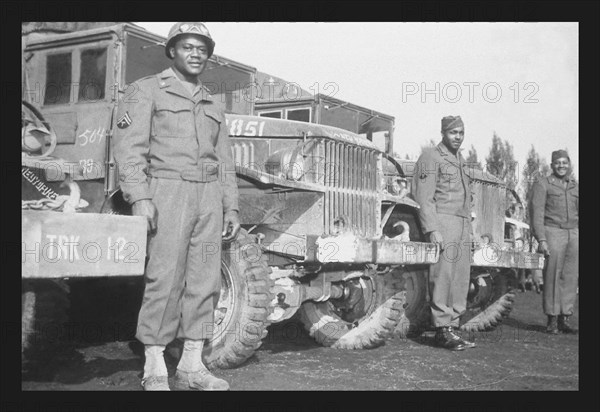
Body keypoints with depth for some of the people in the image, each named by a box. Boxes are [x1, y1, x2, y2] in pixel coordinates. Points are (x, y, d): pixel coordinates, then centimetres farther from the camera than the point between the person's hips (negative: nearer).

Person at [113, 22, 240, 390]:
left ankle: (192, 366, 9)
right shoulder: (149, 89, 6)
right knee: (165, 280, -9)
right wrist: (139, 197, -16)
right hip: (167, 190, -5)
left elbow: (224, 162, 22)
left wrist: (231, 208, 12)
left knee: (205, 281, 2)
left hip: (208, 195, 6)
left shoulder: (211, 105, 23)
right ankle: (155, 370, -2)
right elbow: (129, 146, -5)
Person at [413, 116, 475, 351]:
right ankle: (442, 330, -6)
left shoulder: (460, 160, 23)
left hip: (463, 226, 8)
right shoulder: (431, 157, -2)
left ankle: (452, 327, 10)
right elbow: (424, 198, -10)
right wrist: (432, 229, -19)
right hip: (443, 223, -8)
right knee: (442, 275, -10)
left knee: (461, 279, 5)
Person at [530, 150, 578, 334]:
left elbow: (579, 215, 19)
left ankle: (564, 319, 8)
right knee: (552, 277, -6)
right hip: (553, 233, -4)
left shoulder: (575, 187, 16)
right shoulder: (543, 184, 1)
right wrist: (541, 239, -14)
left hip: (574, 235, 5)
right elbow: (537, 213, -5)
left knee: (570, 277, 2)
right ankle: (552, 321, 1)